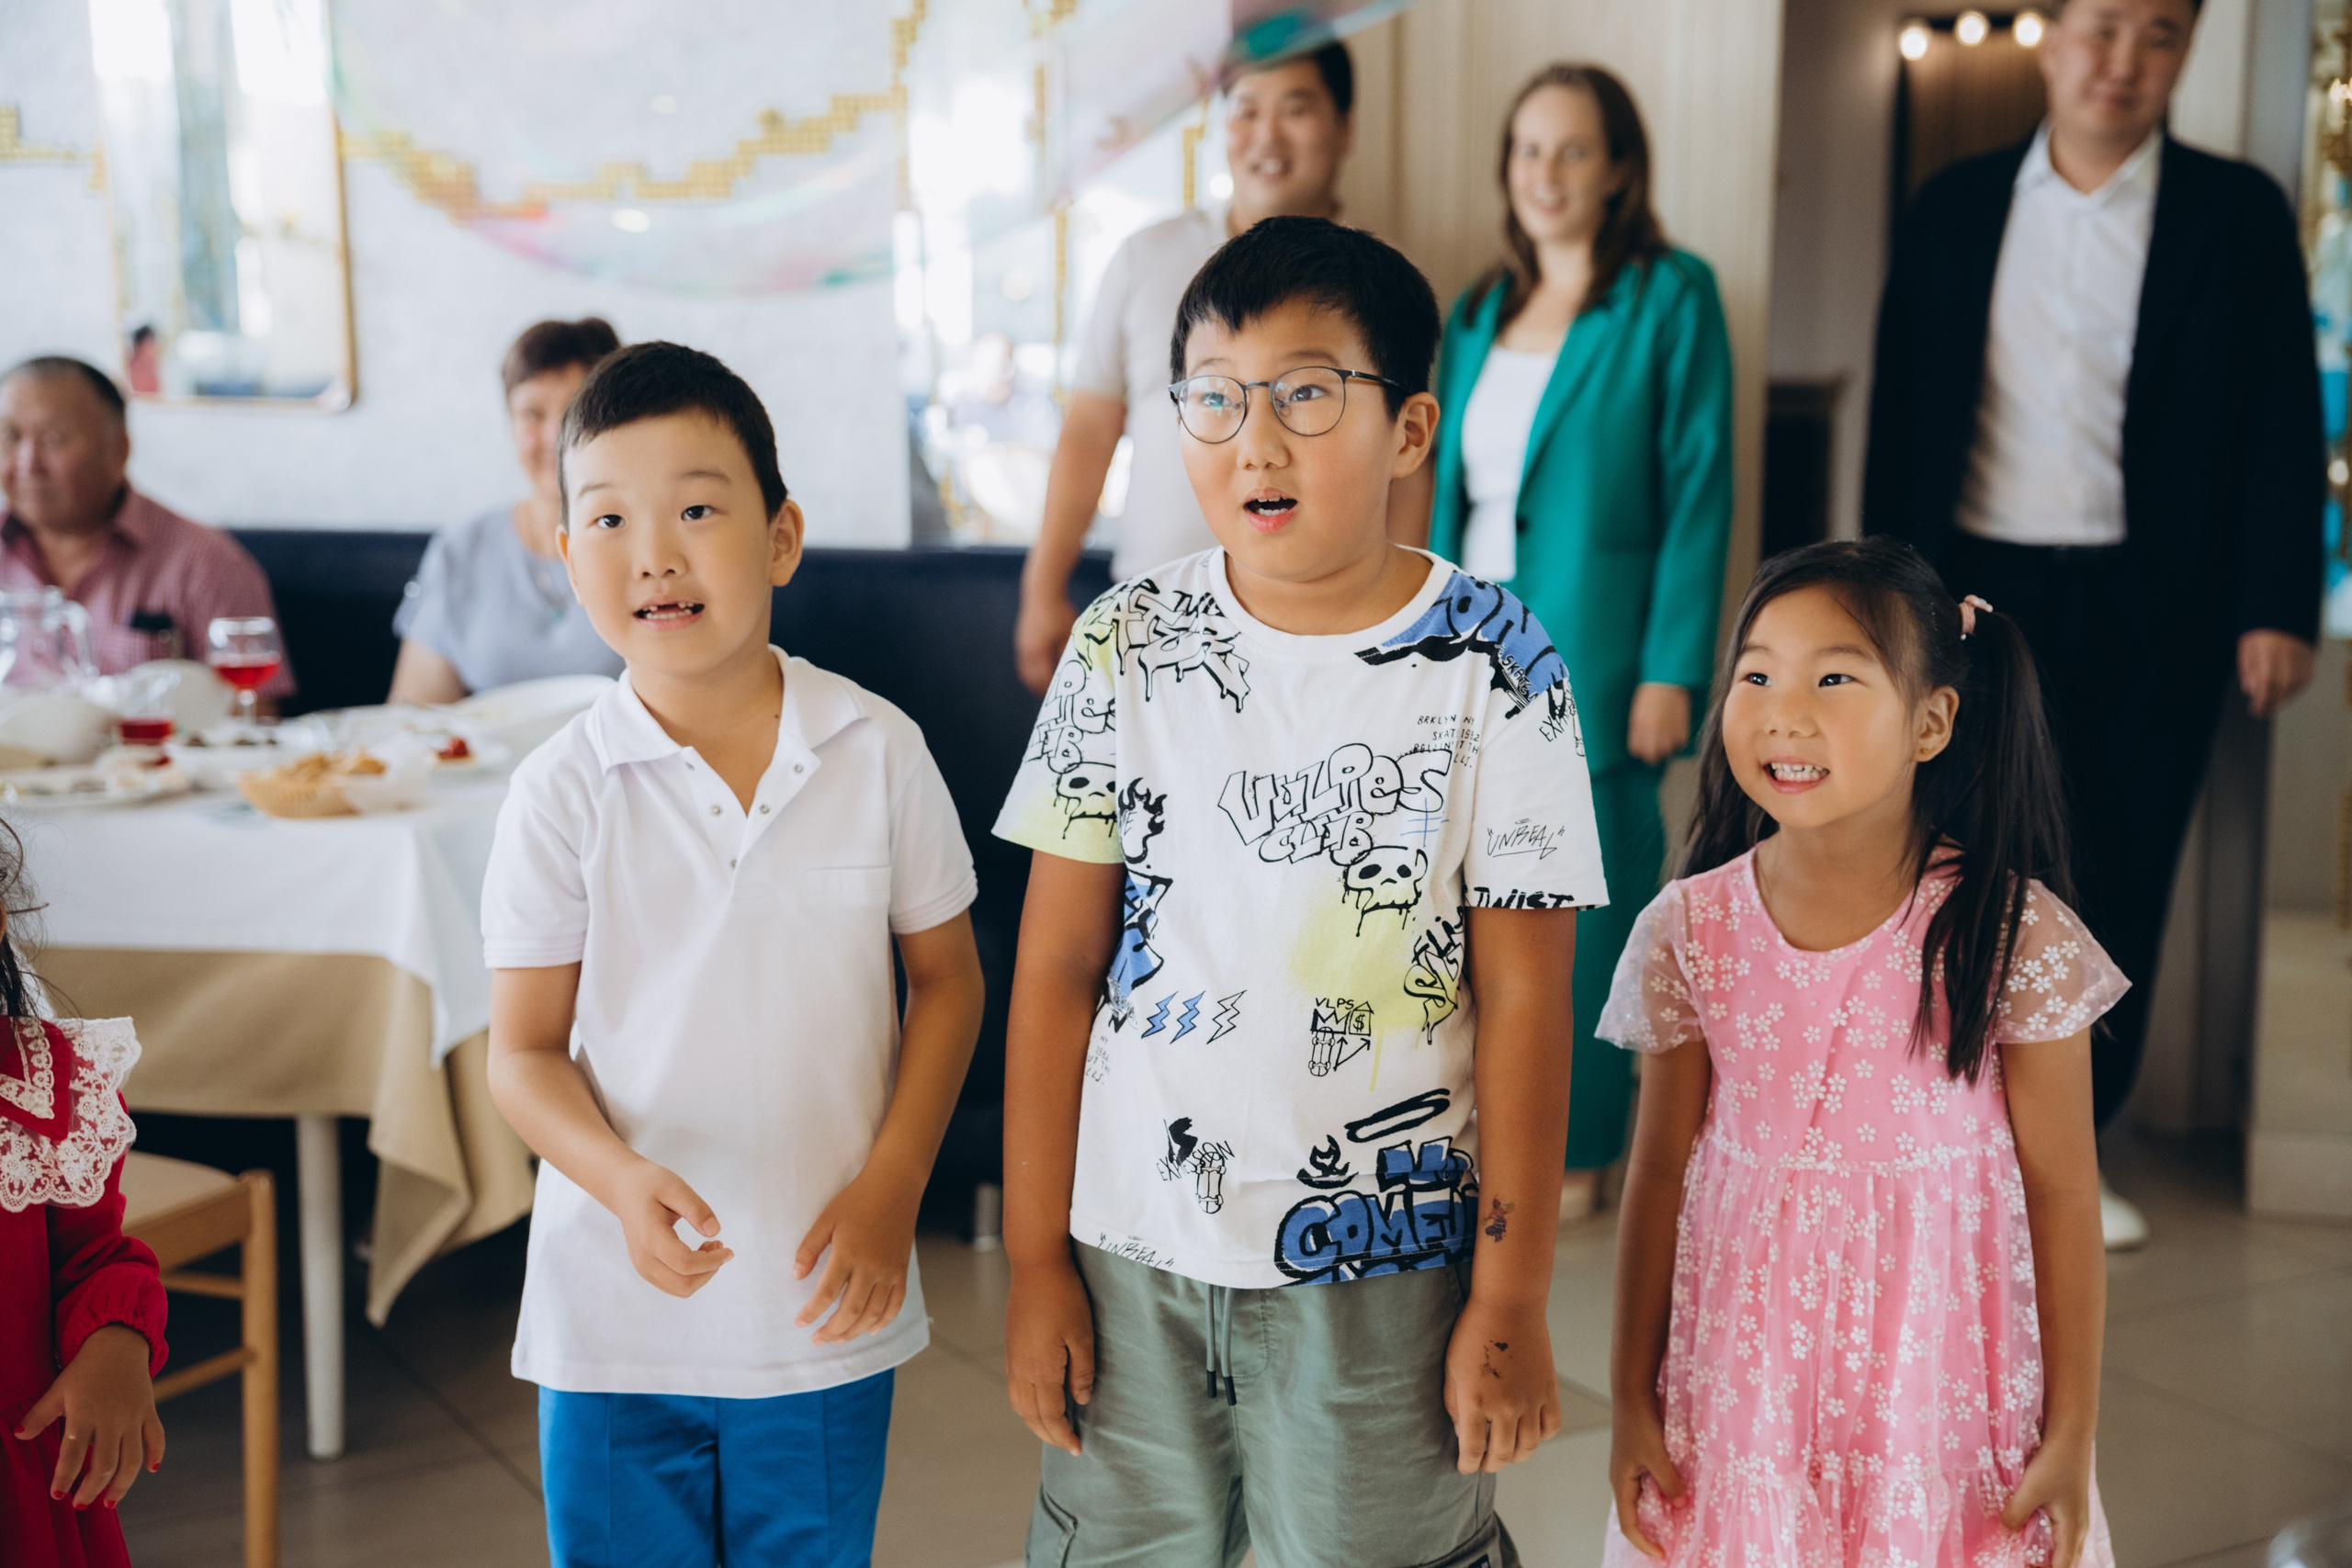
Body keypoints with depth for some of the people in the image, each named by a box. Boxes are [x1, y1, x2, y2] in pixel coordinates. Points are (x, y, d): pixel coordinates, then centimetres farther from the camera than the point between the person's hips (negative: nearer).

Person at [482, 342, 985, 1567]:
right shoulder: (563, 791, -9)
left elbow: (945, 978, 3)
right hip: (614, 1318, 0)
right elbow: (524, 1052, -4)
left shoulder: (877, 751, -7)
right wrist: (625, 1181, -23)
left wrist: (892, 1188, -7)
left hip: (825, 1308, 1)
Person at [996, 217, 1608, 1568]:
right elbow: (1059, 966, 2)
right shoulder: (1126, 650, -1)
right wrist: (1037, 1259, 1)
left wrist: (1512, 1298, -5)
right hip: (1133, 1253, 2)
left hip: (1385, 1265, -2)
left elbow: (1524, 1001, -5)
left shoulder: (1494, 669, -7)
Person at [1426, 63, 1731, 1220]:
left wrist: (1671, 672, -14)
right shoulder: (1480, 314, 13)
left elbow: (1699, 493, -9)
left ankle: (1575, 1151, 16)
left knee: (1585, 907, 3)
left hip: (1586, 656, -5)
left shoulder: (1670, 298, -4)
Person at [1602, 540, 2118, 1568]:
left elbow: (2063, 1192, -6)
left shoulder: (2012, 935, -12)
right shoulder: (1689, 932, -6)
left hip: (1947, 1387, -2)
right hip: (1741, 1387, 2)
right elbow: (1661, 1172, 2)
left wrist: (2072, 1435, -3)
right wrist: (1632, 1400, 6)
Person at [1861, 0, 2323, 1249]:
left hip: (2148, 615, 0)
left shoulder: (2238, 213, 2)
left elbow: (2282, 423, 1)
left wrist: (2276, 608, -5)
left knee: (2115, 889, 5)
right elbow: (1902, 411, 7)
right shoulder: (1955, 208, 6)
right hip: (1980, 590, 1)